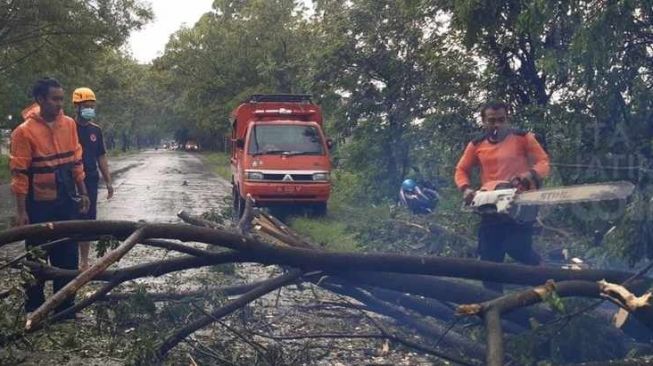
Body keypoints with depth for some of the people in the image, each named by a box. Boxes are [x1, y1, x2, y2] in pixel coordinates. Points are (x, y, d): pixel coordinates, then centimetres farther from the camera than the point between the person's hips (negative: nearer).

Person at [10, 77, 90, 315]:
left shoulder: (69, 124, 3)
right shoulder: (25, 131, -12)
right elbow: (19, 174, -12)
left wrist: (82, 193, 11)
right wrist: (21, 210, -13)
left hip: (66, 201, 5)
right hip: (40, 204, -5)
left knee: (67, 255, 11)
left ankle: (64, 307, 24)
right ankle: (34, 309, 18)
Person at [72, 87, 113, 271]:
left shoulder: (96, 130, 10)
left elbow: (101, 157, 15)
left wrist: (108, 181, 11)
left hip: (91, 182, 5)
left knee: (88, 221, 9)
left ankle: (84, 261, 19)